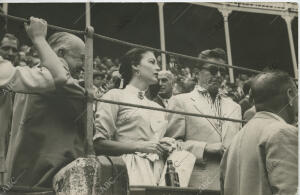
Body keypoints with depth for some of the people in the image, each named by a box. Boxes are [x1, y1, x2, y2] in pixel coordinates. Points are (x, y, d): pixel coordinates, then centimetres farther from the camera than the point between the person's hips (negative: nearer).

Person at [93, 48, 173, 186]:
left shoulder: (156, 107, 23)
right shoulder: (116, 96, 5)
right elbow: (98, 142, -4)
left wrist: (166, 147, 7)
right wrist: (139, 146, -10)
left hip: (157, 168, 5)